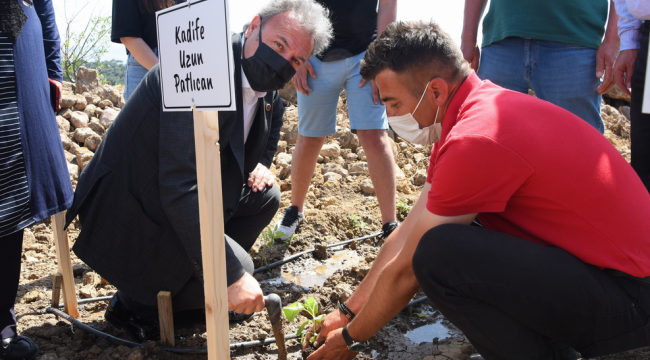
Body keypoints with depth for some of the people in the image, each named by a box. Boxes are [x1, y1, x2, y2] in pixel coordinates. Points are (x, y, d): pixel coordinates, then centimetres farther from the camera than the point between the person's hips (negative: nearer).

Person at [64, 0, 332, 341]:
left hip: (181, 195, 9)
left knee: (265, 196, 6)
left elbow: (272, 114, 26)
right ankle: (136, 303, 6)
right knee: (237, 270, -16)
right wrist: (233, 276, -35)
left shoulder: (262, 82, -1)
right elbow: (179, 191, -36)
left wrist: (260, 163, 5)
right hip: (130, 208, -9)